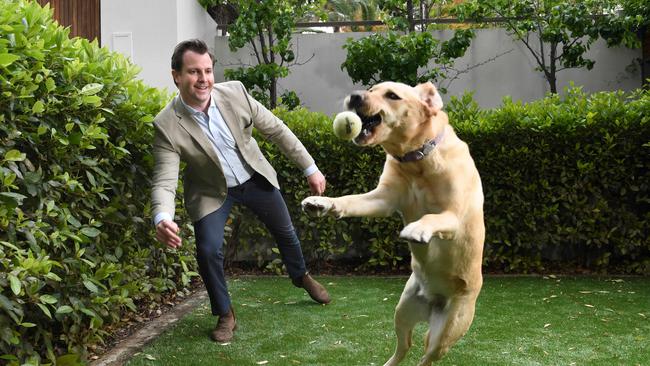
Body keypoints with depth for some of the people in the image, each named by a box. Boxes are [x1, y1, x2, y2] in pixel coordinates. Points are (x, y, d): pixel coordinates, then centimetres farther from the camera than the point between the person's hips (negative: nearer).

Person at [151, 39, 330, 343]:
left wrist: (310, 168, -6)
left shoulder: (234, 92, -23)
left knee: (285, 231, 18)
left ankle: (301, 276, 51)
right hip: (211, 191, -3)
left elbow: (275, 129, -11)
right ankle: (225, 315, 9)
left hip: (255, 178, 3)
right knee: (208, 251, -18)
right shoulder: (167, 125, -29)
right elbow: (164, 182, -31)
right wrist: (162, 219, -52)